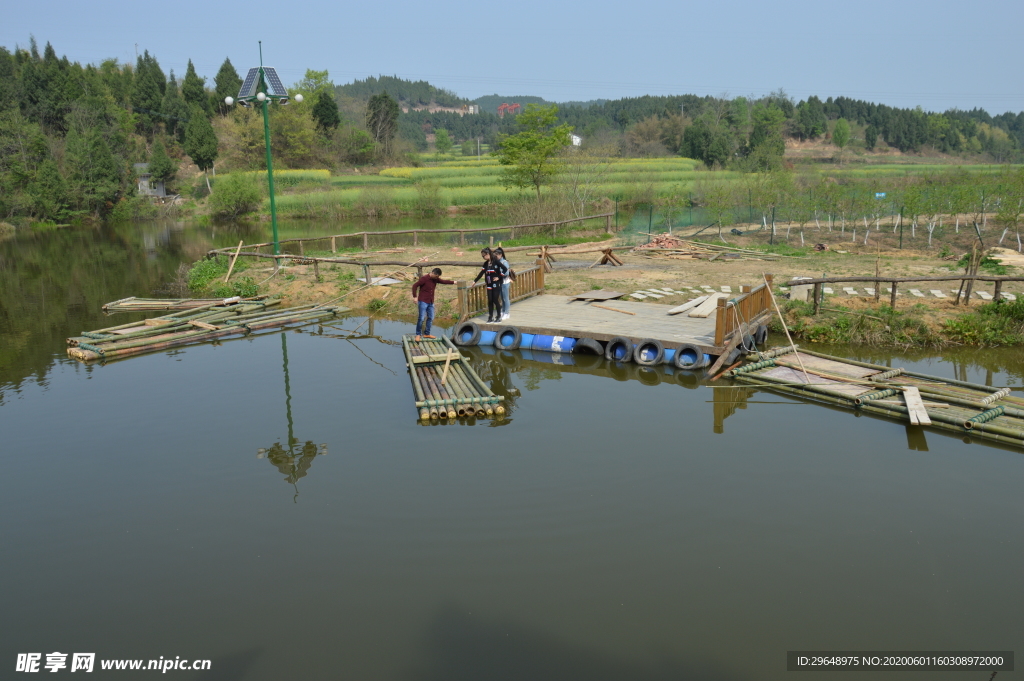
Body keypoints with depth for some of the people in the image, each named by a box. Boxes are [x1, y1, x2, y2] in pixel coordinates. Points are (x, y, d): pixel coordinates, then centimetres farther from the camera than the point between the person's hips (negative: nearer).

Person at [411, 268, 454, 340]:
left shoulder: (435, 279, 6)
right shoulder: (424, 278, -13)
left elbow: (444, 281, 8)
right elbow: (414, 286, -12)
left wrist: (453, 282, -3)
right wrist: (415, 297, -16)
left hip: (431, 302, 7)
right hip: (423, 302, -7)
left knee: (430, 318, 8)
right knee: (421, 318, -9)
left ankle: (427, 334, 18)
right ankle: (418, 334, 0)